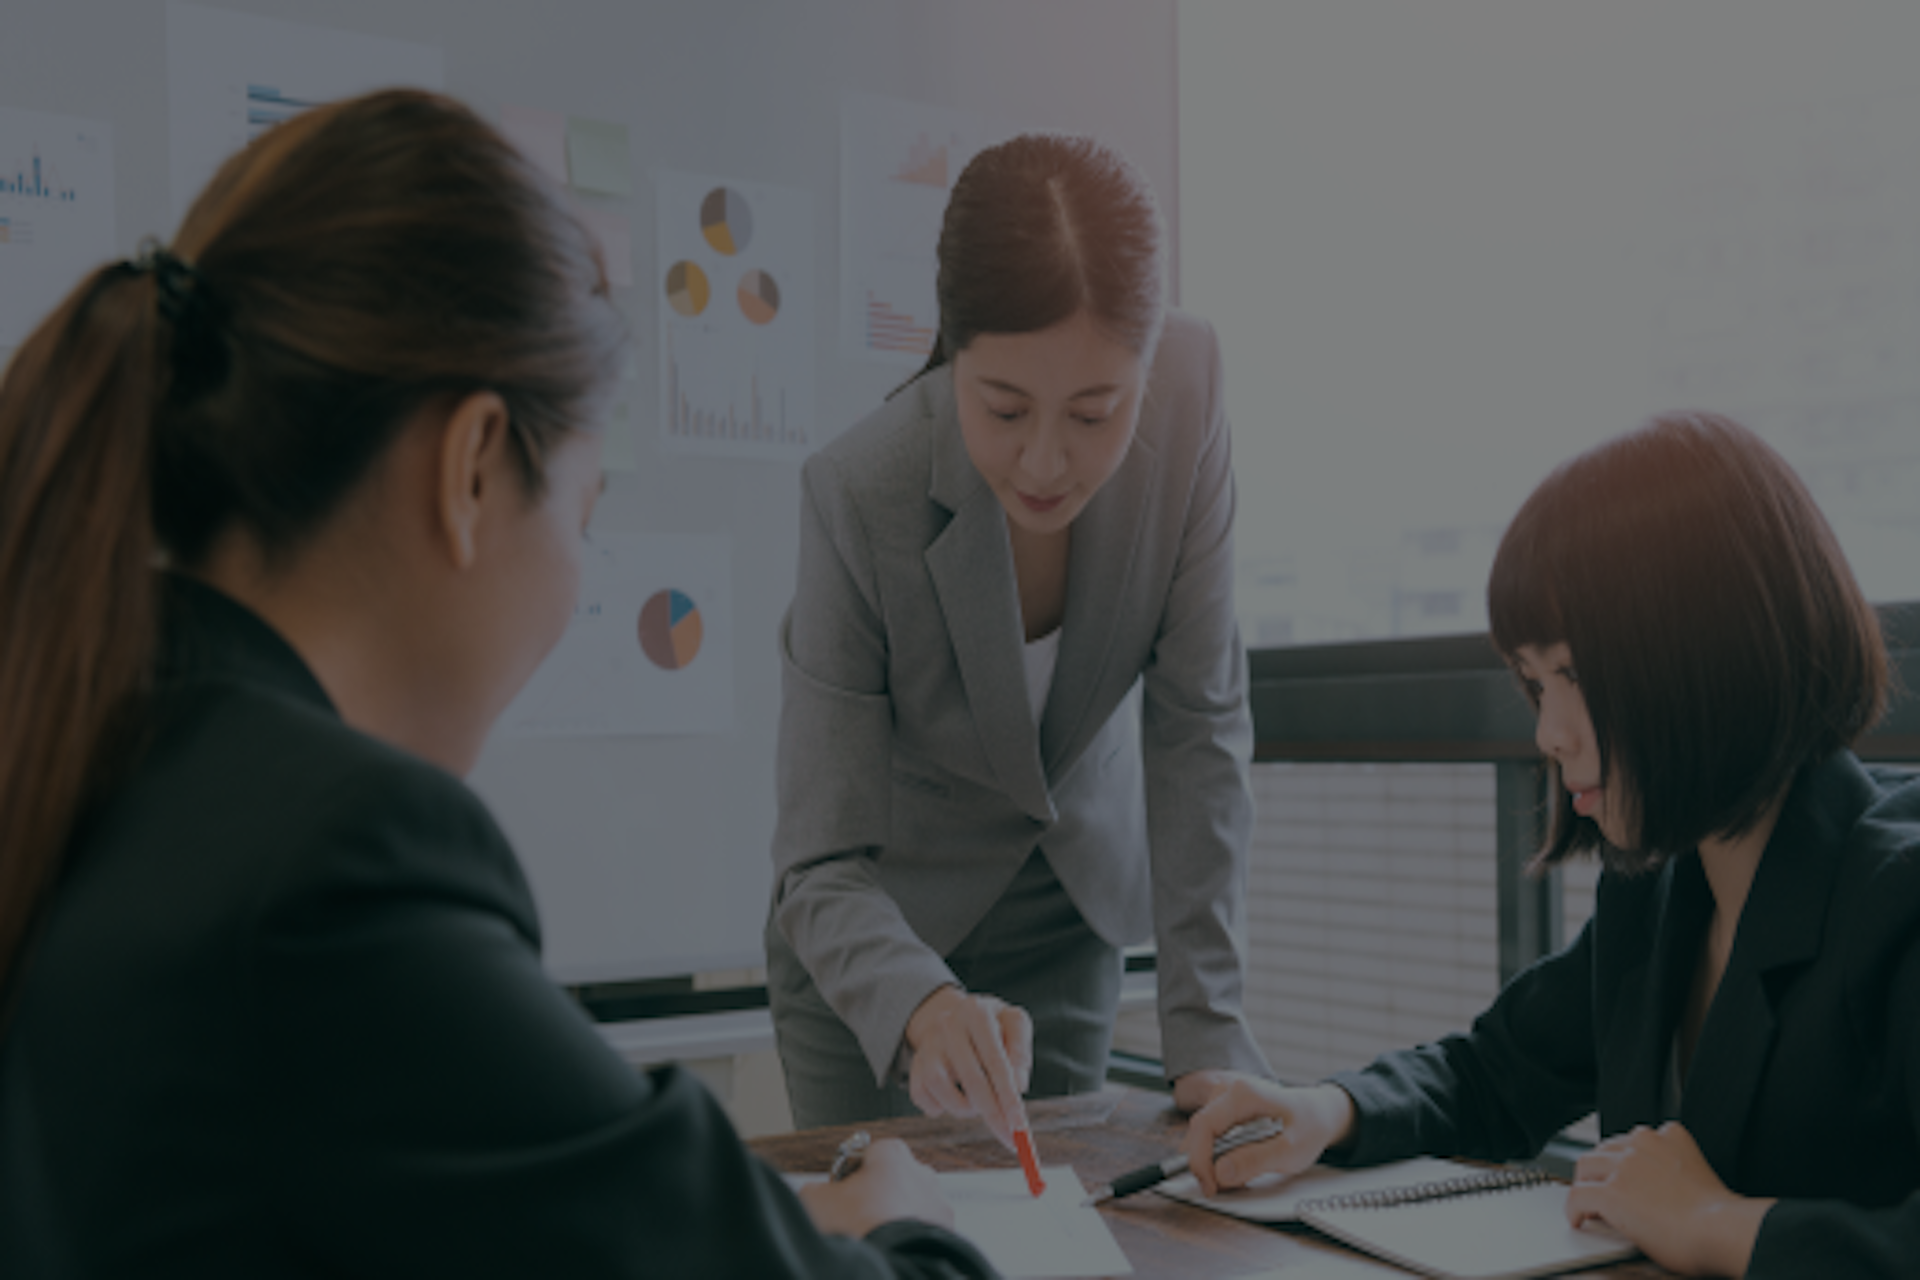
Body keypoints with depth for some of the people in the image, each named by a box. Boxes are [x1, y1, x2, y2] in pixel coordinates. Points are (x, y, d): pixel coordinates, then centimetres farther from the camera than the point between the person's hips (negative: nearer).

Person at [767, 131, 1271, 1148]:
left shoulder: (1187, 395, -24)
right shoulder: (859, 493, -31)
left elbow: (1199, 721, -17)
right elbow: (823, 868, -27)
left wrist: (1206, 1034, -19)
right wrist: (922, 1008, -48)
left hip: (1071, 908, 3)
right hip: (883, 920, -2)